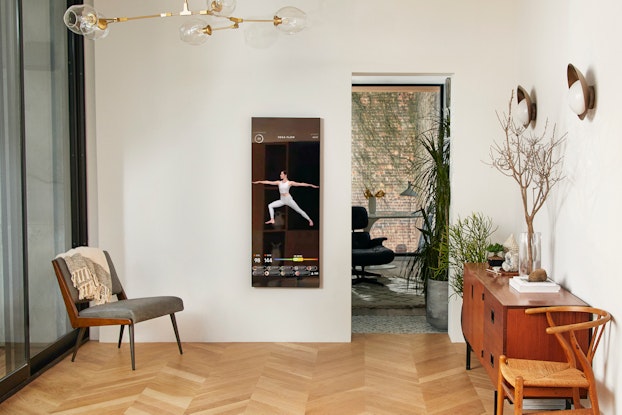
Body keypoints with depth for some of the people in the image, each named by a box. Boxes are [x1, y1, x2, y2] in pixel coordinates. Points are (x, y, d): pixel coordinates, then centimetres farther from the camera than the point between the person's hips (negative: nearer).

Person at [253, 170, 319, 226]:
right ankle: (272, 220, -3)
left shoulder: (290, 182, -7)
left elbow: (301, 184, -11)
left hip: (288, 199, -5)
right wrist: (258, 182, 6)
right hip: (282, 200, 5)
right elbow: (269, 182, 7)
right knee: (270, 206, -2)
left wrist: (311, 185, -16)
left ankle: (310, 220, 10)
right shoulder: (279, 182, 6)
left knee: (299, 210, -1)